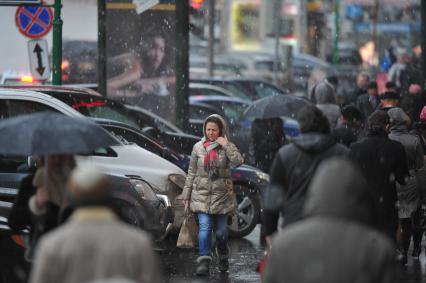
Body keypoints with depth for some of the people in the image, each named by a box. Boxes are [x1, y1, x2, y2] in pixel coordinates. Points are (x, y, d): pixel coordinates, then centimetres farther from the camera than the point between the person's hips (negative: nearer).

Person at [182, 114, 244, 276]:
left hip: (221, 195, 0)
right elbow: (191, 172, 9)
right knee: (204, 227, -14)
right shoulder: (198, 147, 5)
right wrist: (187, 195, 7)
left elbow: (238, 162, -18)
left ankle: (223, 258, 29)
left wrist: (226, 146, -18)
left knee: (220, 230, 7)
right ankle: (204, 262, -18)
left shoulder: (227, 147, 1)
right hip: (202, 194, 0)